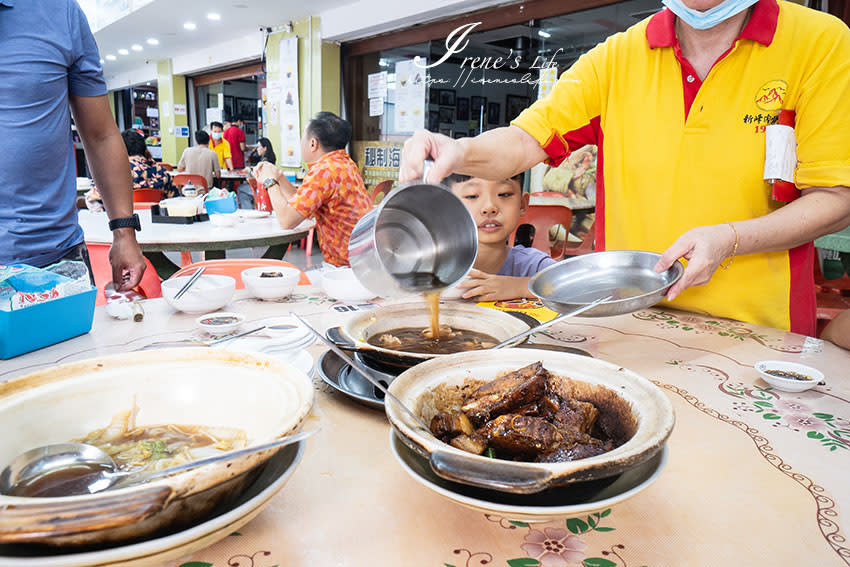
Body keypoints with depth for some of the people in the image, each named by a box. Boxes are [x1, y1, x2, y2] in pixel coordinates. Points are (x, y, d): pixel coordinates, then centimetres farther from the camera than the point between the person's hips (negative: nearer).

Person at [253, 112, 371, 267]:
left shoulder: (324, 170, -20)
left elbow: (286, 220, -17)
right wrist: (279, 176, 16)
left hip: (347, 266, -9)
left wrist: (271, 182, -2)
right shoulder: (345, 163, 11)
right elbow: (301, 206, 18)